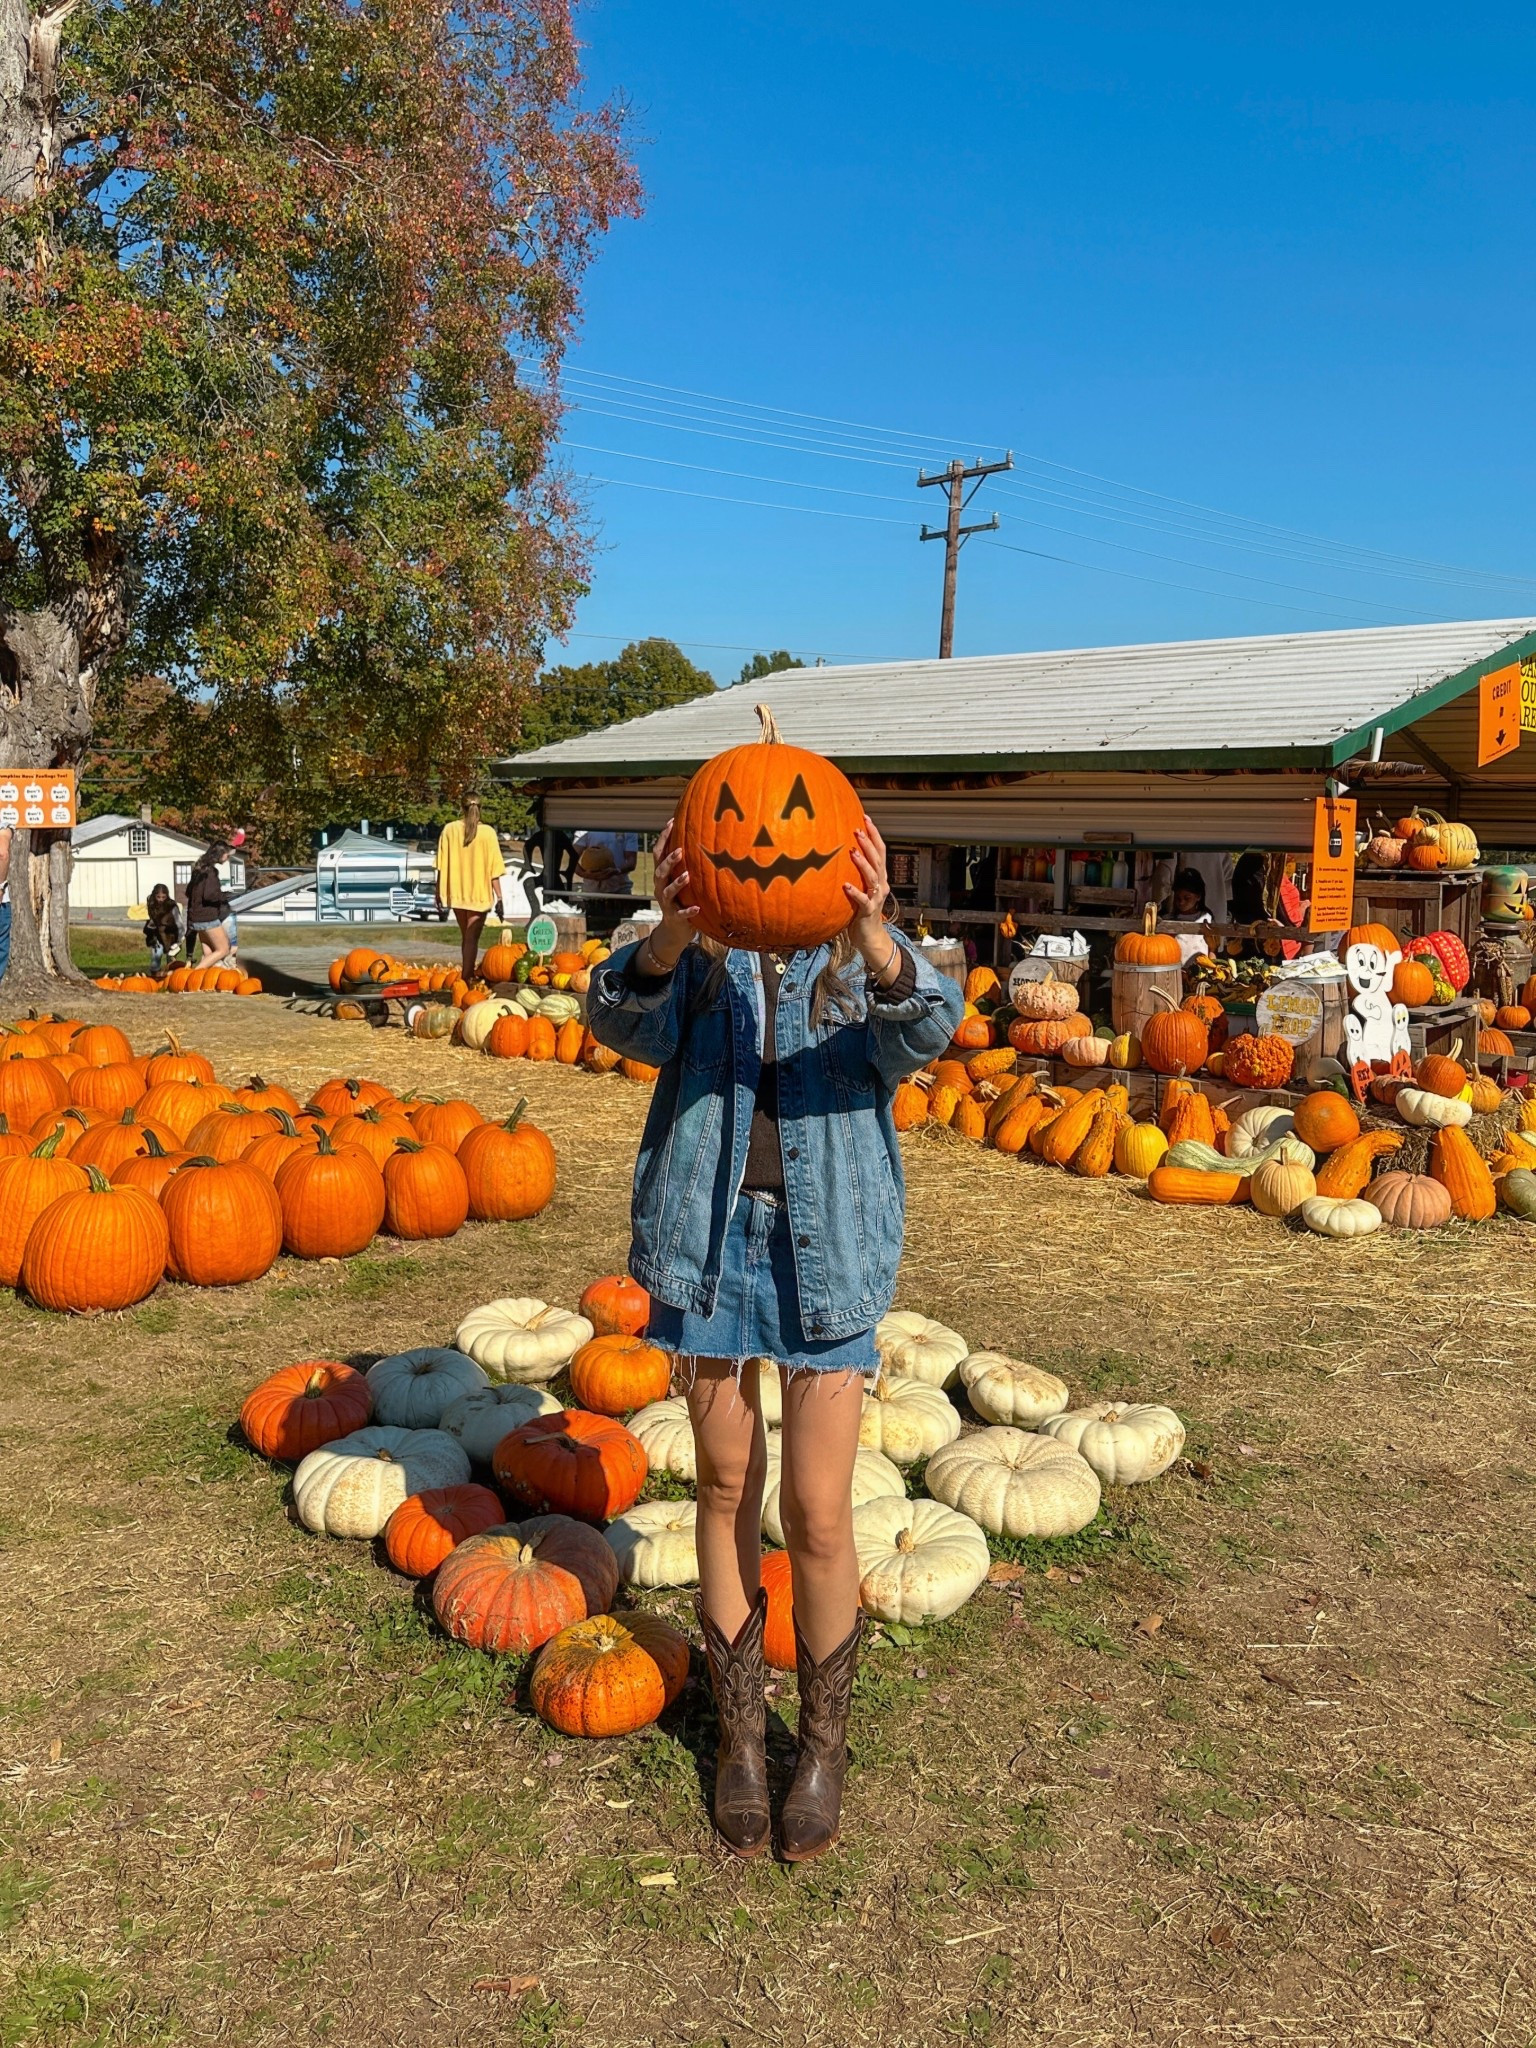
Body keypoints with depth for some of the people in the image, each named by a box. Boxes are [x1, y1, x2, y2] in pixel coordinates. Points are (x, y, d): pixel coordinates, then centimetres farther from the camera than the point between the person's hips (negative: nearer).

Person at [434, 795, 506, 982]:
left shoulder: (449, 829, -3)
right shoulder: (487, 832, -9)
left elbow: (442, 865, 1)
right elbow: (494, 869, -9)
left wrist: (439, 891, 9)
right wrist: (499, 896, -3)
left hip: (456, 891, 3)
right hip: (480, 893, -3)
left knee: (466, 937, 18)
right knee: (472, 938, 1)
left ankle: (469, 974, 25)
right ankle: (467, 979, -2)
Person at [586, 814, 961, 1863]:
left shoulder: (865, 964, 0)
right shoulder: (698, 961, 2)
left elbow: (924, 1029, -22)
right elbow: (624, 1019, -19)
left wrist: (873, 935, -43)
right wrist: (671, 932, -40)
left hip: (826, 1245, -1)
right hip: (711, 1234, 1)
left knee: (818, 1515, 1)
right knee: (727, 1490, 12)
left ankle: (825, 1742, 25)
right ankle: (741, 1731, 31)